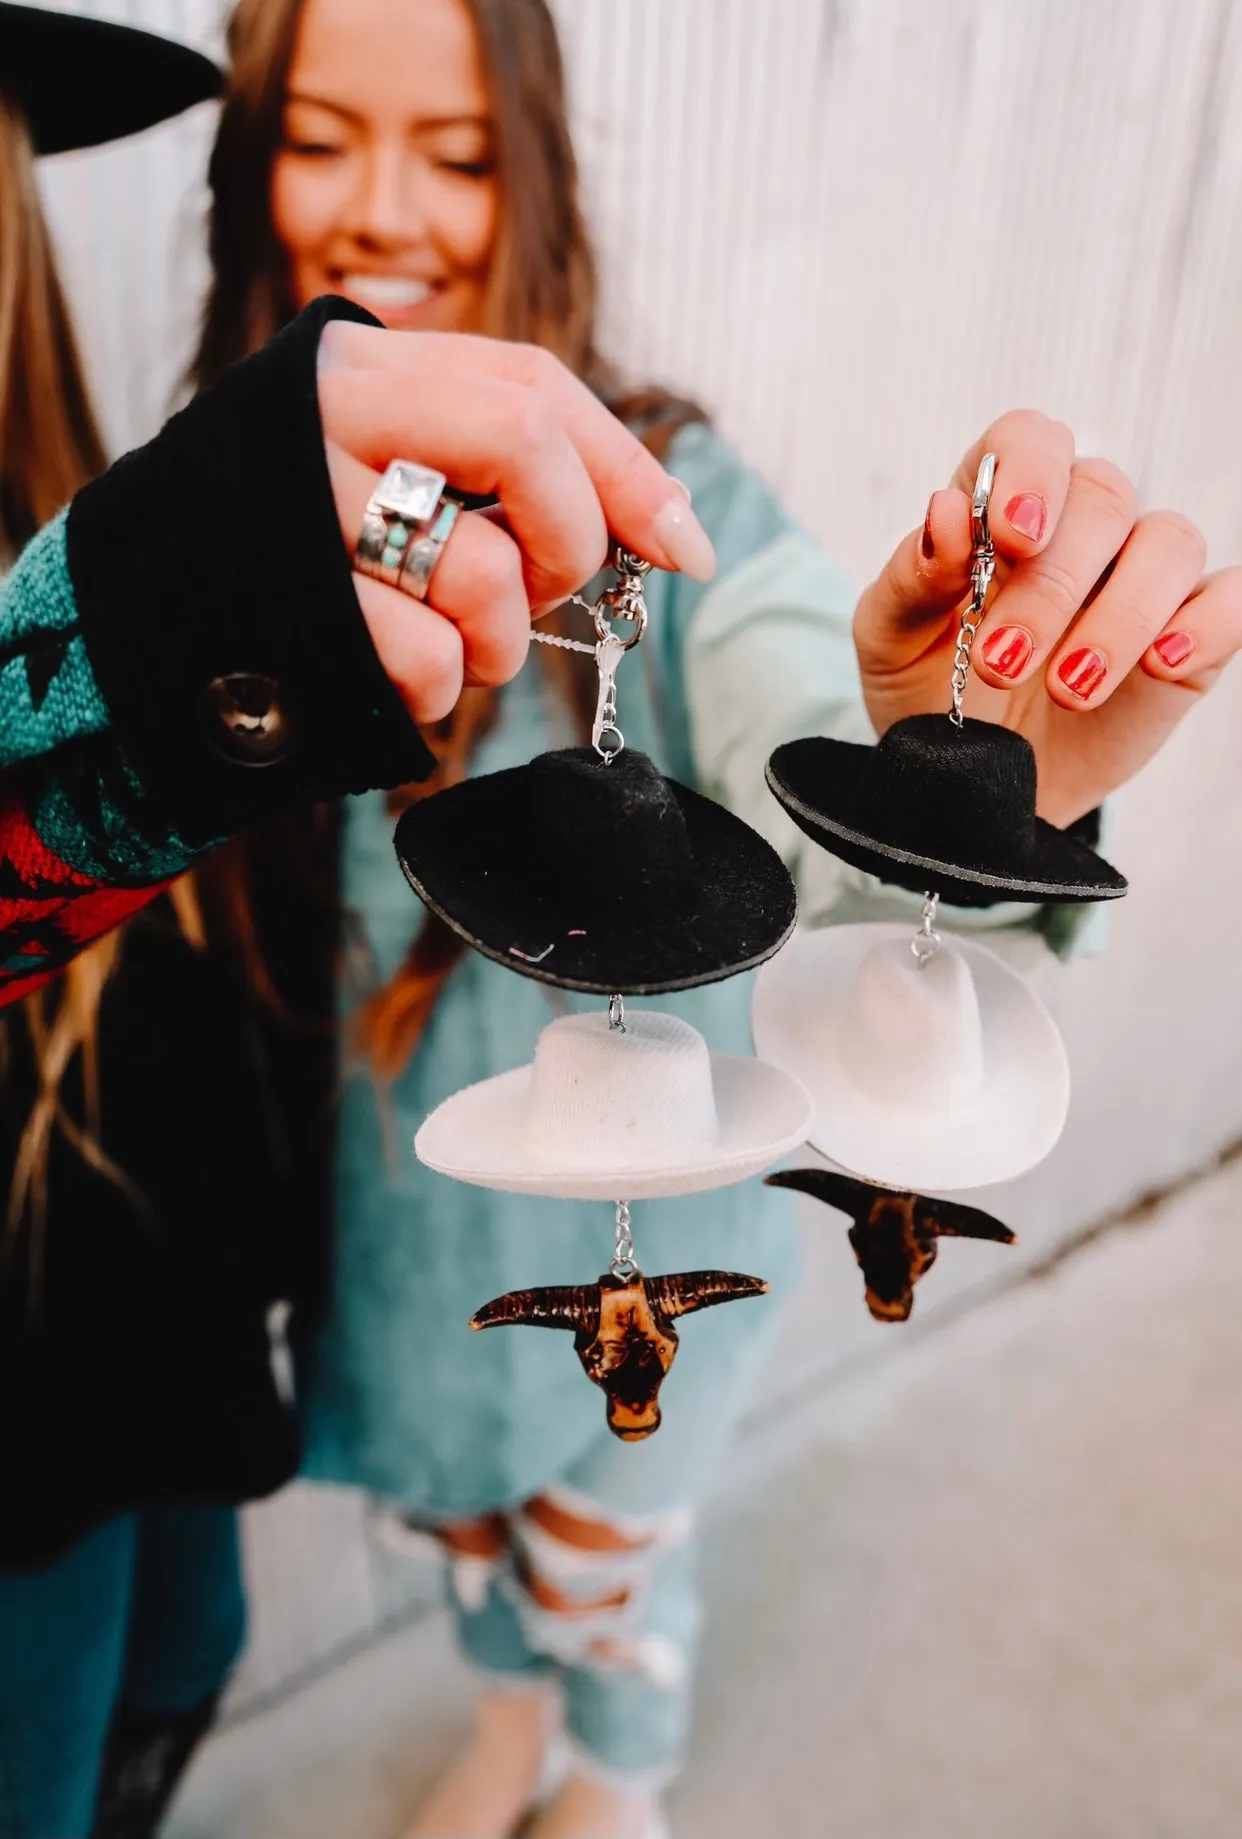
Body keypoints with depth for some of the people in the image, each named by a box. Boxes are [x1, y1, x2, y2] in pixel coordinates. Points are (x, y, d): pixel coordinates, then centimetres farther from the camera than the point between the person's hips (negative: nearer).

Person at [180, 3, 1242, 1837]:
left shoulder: (667, 500, -23)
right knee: (462, 1509, 31)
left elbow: (828, 858, -40)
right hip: (390, 1200, 4)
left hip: (624, 1211, -3)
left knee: (607, 1555, 24)